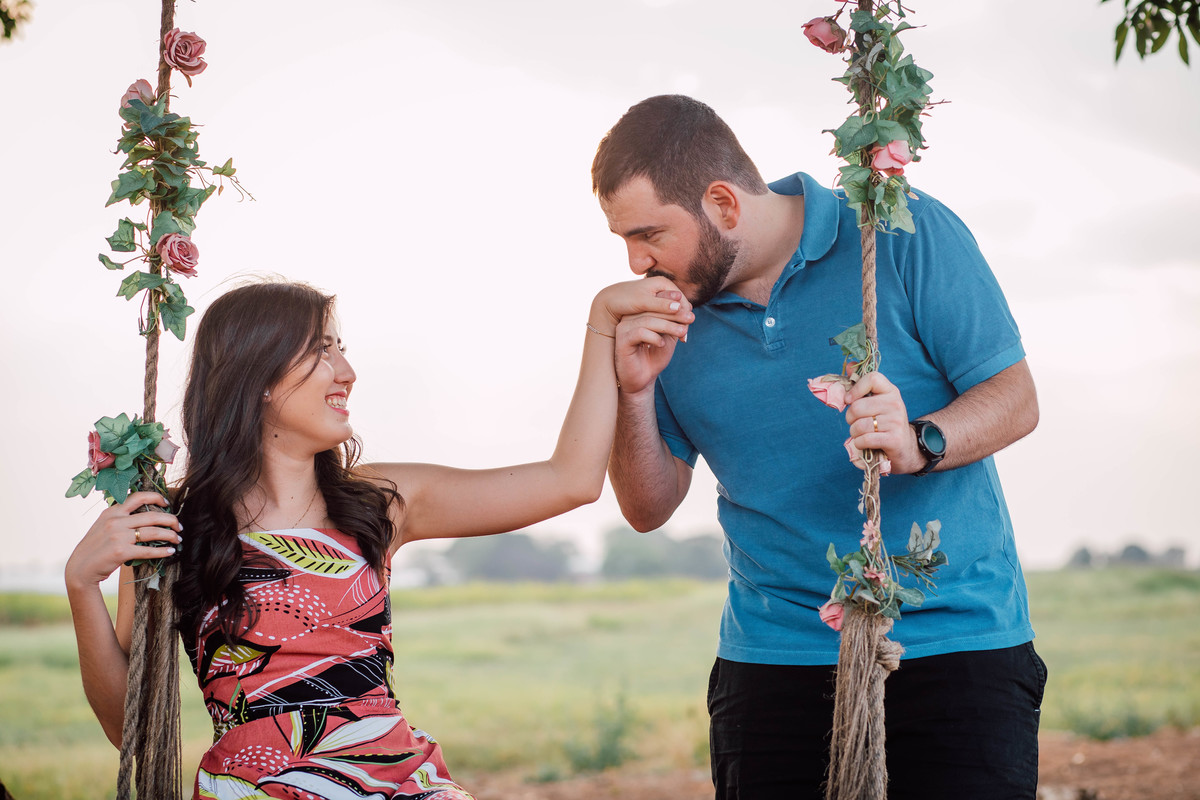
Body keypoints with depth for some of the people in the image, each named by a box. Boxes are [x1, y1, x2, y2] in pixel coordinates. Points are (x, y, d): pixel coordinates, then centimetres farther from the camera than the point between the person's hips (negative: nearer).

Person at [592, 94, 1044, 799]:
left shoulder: (907, 234, -5)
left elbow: (1014, 398, -5)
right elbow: (650, 509, 7)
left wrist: (919, 443, -26)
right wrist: (636, 393, -11)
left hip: (957, 638, -3)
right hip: (774, 657, 3)